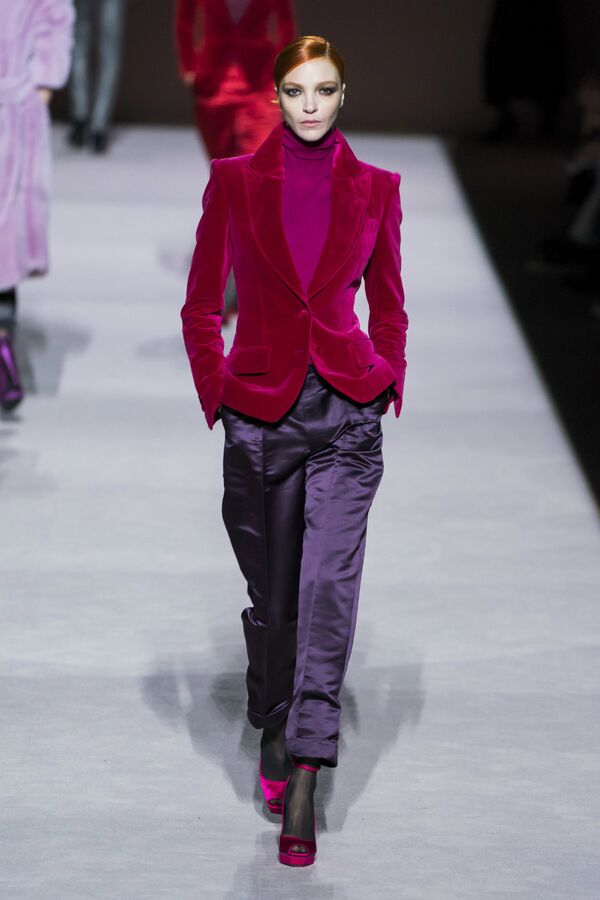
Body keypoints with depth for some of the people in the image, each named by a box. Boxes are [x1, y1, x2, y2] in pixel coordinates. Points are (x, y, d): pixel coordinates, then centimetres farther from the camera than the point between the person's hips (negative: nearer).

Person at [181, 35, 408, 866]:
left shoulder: (375, 189, 3)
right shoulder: (234, 182, 0)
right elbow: (201, 306, 6)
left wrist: (389, 385, 4)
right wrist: (216, 394, -1)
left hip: (348, 414, 0)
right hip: (260, 413, 1)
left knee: (329, 586, -13)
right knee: (272, 595, 10)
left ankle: (304, 780, -13)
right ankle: (275, 731, 35)